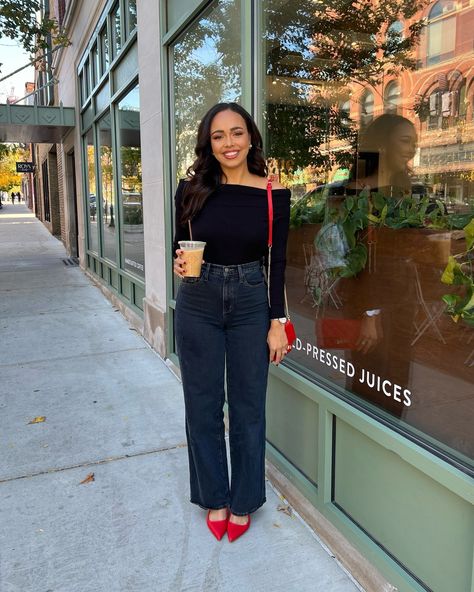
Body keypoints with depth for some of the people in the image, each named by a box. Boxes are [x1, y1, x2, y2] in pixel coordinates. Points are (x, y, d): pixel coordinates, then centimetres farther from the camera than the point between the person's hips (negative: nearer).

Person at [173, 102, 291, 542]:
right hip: (198, 305, 1)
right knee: (202, 406, 10)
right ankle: (213, 497, 33)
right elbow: (180, 246, 7)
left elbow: (277, 262, -2)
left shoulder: (274, 194, -5)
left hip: (251, 304, -1)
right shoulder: (192, 189, -3)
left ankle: (243, 501, 31)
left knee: (248, 407, 9)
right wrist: (180, 264, -17)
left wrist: (277, 323, -3)